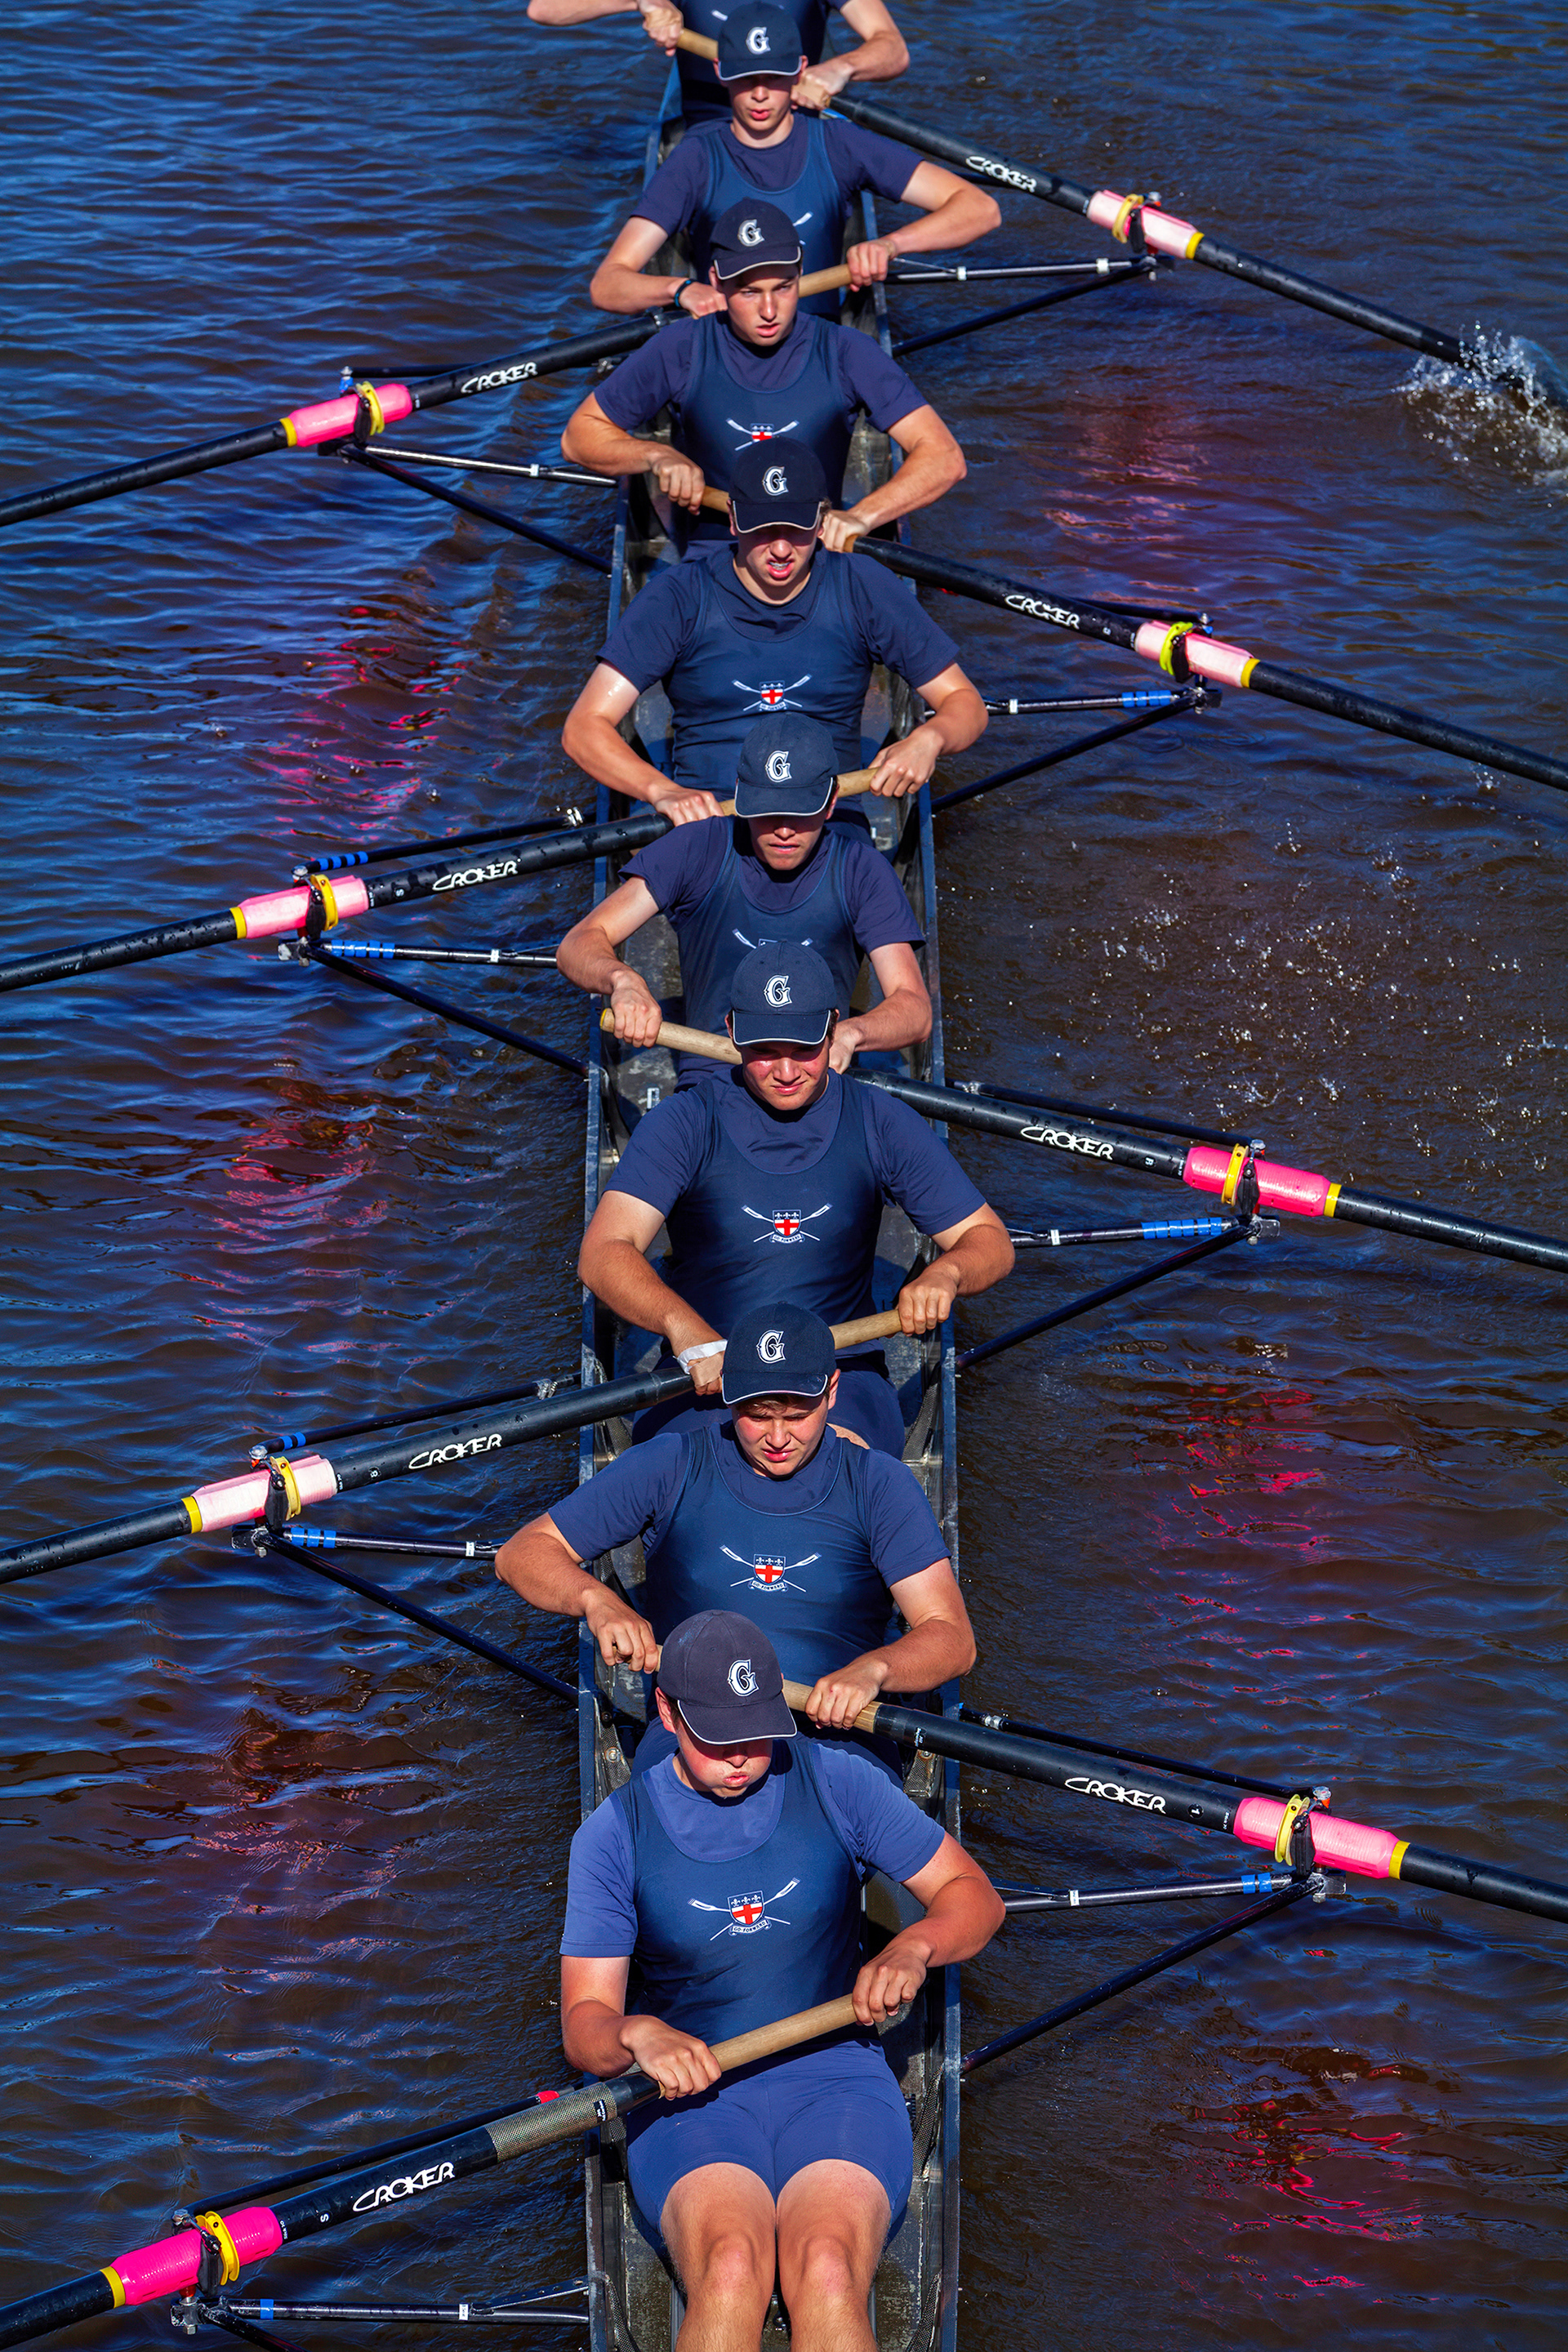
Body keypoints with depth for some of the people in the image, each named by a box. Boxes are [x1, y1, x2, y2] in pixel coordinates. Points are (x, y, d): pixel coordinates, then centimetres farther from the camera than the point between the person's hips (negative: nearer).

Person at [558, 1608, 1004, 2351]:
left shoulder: (837, 1783, 6)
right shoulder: (615, 1832, 5)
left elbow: (975, 1898, 12)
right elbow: (583, 2025, 2)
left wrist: (913, 1948, -11)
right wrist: (638, 2036, -22)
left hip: (835, 2076, 0)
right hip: (689, 2095, 0)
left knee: (827, 2270, -33)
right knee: (731, 2268, -34)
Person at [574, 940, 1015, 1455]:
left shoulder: (880, 1124, 7)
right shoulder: (683, 1123, -1)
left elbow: (990, 1241, 10)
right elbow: (603, 1254, -14)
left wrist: (945, 1272, -16)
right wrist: (686, 1328, -34)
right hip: (705, 1375, -1)